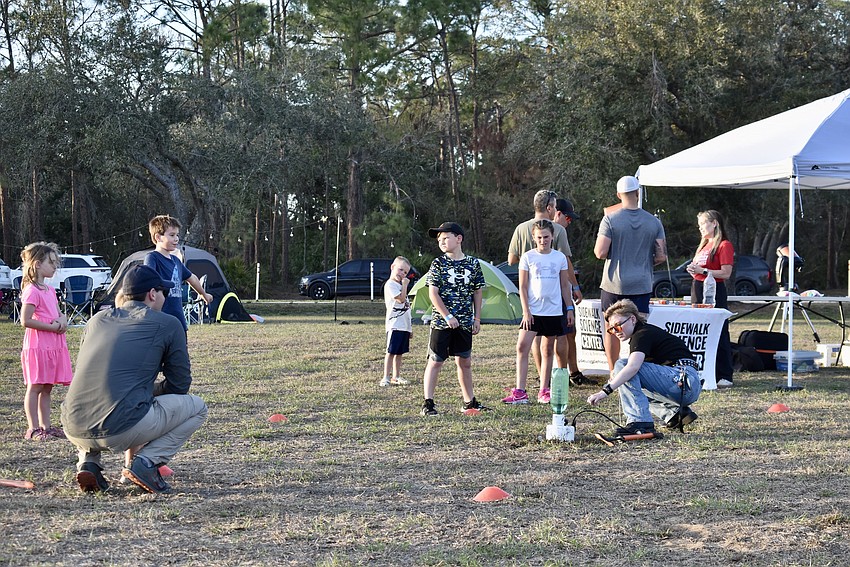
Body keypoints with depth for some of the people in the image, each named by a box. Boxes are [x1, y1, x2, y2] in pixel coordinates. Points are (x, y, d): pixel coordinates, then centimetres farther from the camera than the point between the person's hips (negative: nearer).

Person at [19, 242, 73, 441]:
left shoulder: (50, 290, 15)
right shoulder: (32, 291, -13)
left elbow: (59, 314, 22)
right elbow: (26, 321, -19)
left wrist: (62, 321, -2)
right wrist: (52, 327, -18)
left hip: (53, 346, 8)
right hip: (37, 346, -8)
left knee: (47, 387, 11)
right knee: (35, 387, -4)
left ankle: (45, 426, 16)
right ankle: (33, 429, -1)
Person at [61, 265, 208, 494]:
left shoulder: (98, 320, 20)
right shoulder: (168, 324, 6)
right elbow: (180, 385, 10)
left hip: (75, 431, 5)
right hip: (122, 431, -5)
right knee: (196, 407, 16)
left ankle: (88, 462, 14)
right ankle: (146, 462, -2)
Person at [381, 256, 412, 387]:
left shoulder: (400, 285, 20)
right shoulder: (390, 284, -8)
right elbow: (401, 299, -21)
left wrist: (410, 326, 23)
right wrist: (405, 285, -12)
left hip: (404, 325, 9)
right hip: (395, 325, -9)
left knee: (400, 352, 11)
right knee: (391, 351, -8)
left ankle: (396, 376, 17)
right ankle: (386, 377, -7)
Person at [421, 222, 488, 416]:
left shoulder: (473, 264, 4)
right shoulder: (438, 264, -4)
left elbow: (477, 292, 11)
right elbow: (433, 293, -8)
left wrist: (477, 318, 7)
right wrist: (448, 316, -15)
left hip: (464, 323, 3)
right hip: (441, 322, -3)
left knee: (465, 362, 13)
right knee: (435, 362, -1)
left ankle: (469, 401, 23)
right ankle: (428, 403, 2)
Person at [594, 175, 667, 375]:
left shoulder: (610, 220, -9)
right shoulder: (654, 222, 1)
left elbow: (600, 252, -14)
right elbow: (661, 256, 0)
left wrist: (598, 247, 9)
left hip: (614, 284, -2)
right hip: (641, 285, 2)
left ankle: (613, 374, 12)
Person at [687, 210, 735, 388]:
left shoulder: (724, 245, -8)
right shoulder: (703, 244, 18)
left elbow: (726, 273, -15)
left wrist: (702, 270, -20)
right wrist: (693, 270, 4)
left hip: (714, 291, -9)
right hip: (698, 289, 9)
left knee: (719, 334, -7)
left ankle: (724, 376, -5)